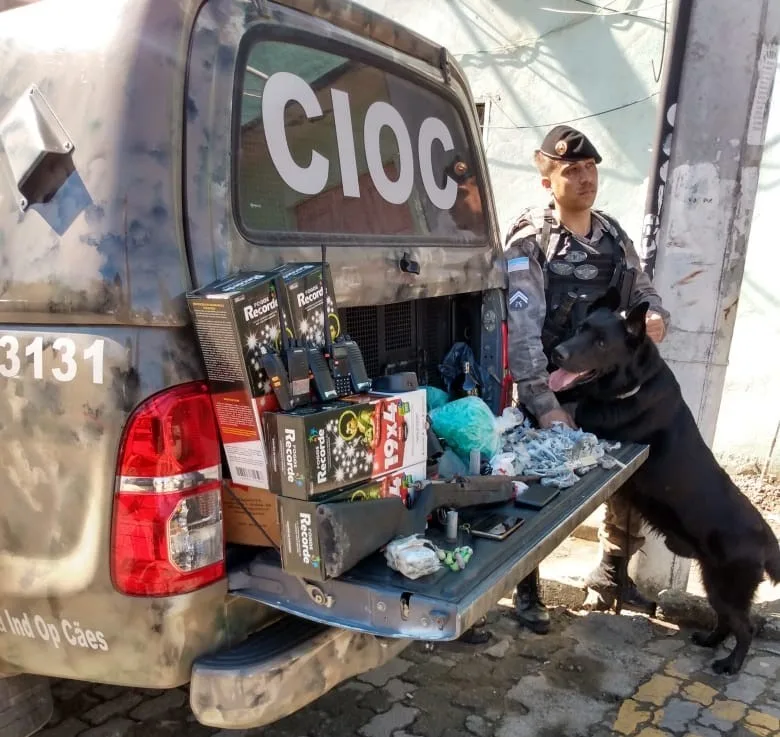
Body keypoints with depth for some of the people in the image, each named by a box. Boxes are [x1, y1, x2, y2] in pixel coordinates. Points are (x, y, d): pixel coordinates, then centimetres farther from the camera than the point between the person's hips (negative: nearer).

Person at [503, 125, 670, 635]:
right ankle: (527, 589, 24)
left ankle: (612, 577, 37)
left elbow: (644, 292, 14)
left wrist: (657, 317, -12)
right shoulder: (529, 243, -14)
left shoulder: (614, 235, 7)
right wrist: (543, 403, -30)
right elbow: (522, 330, -22)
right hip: (556, 394, -6)